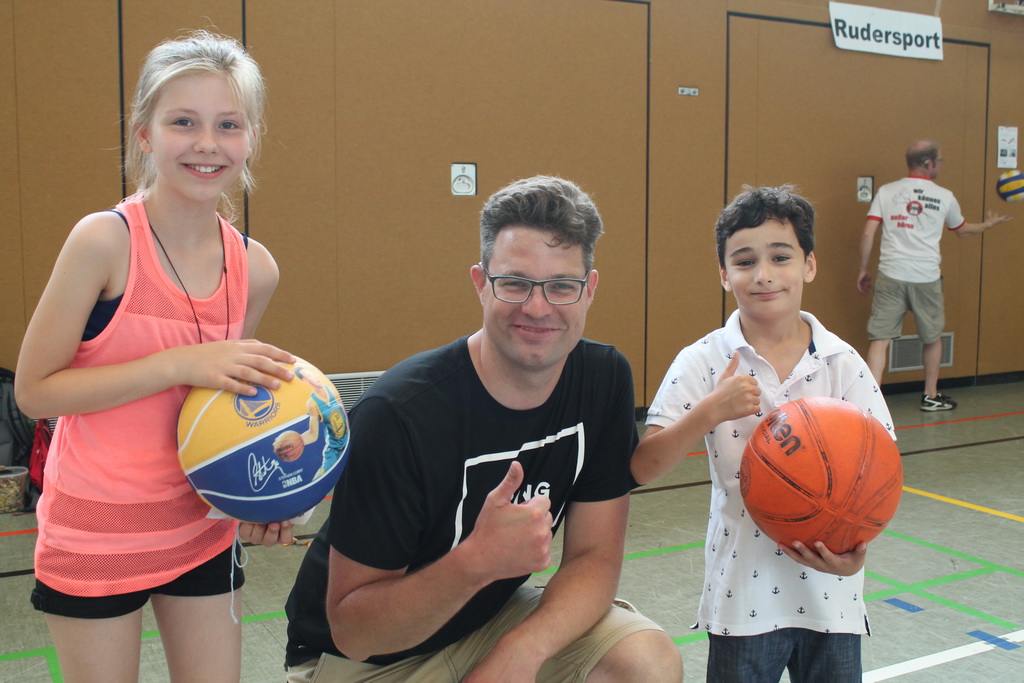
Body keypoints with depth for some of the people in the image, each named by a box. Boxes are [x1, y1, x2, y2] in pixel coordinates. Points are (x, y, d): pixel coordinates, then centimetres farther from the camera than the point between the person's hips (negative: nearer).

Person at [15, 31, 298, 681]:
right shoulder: (105, 240, -18)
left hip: (202, 529, 4)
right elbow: (34, 389, -16)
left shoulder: (256, 268, -5)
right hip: (94, 538, -4)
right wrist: (179, 364, -25)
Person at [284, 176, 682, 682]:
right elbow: (351, 632, -21)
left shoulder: (604, 380, -10)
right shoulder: (398, 413, -26)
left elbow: (594, 556, -7)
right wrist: (477, 560, -39)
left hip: (493, 616, 4)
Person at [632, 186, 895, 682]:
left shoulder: (844, 364, -3)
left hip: (831, 593, 2)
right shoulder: (704, 363, -7)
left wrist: (856, 549, -20)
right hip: (744, 597, -1)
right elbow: (642, 468, -13)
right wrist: (711, 410, -25)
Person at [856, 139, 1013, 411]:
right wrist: (988, 224, 43)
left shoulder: (886, 192, 4)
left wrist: (863, 269, 9)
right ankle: (931, 396, 32)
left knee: (880, 340, -1)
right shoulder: (944, 197, 5)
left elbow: (867, 233, -2)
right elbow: (962, 230, 23)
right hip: (926, 278, 0)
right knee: (932, 338, 20)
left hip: (890, 276, 0)